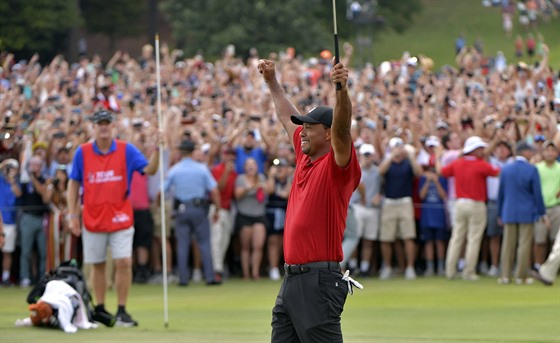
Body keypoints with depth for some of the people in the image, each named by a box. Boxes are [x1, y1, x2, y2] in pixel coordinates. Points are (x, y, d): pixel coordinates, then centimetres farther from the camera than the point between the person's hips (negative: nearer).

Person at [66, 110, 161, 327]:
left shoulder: (126, 150, 0)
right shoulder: (82, 152, 1)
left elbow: (150, 169, -8)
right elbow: (74, 184, 6)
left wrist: (157, 148, -24)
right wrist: (72, 215, 1)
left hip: (120, 217, -1)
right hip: (93, 218, 1)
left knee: (124, 262, -9)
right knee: (98, 265, 9)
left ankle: (121, 311, -3)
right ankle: (100, 310, 20)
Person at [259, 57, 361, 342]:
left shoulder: (338, 166, -8)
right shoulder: (304, 158, 15)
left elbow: (342, 129, -27)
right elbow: (287, 116, 29)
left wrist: (342, 91, -42)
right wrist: (272, 81, 35)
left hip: (319, 280, -9)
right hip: (290, 278, 9)